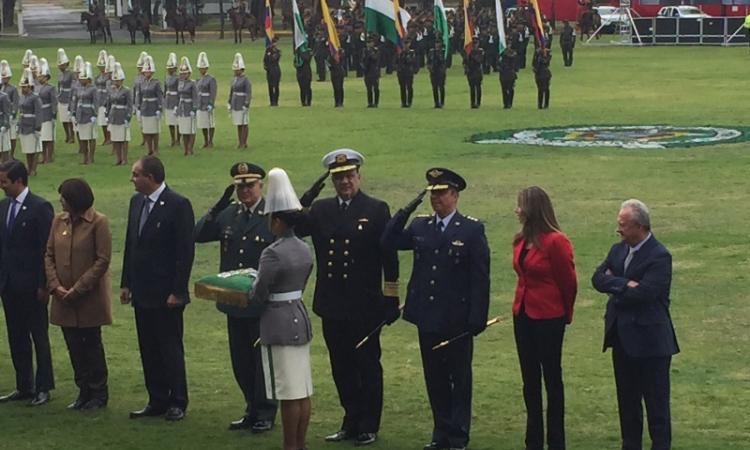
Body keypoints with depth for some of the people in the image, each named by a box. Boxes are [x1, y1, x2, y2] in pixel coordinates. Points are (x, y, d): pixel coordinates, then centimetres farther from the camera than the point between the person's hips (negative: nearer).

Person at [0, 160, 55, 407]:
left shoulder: (40, 207, -12)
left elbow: (46, 249, -13)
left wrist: (44, 285, -15)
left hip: (31, 284, -7)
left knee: (39, 337, 3)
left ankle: (43, 387, 11)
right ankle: (24, 386, 20)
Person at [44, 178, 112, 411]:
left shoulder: (98, 222, -11)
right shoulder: (59, 221, 4)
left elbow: (103, 260, -14)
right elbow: (49, 255, 6)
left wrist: (78, 289, -16)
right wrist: (55, 285, -8)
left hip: (90, 297, -5)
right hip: (64, 297, 5)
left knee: (92, 345, 4)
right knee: (74, 346, 9)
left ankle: (99, 394, 15)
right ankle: (84, 391, 20)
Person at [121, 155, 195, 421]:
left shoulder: (178, 205, -13)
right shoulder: (136, 202, 10)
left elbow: (186, 252, -14)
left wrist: (177, 291, -17)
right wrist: (126, 284, 13)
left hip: (166, 295, -7)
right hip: (142, 293, 7)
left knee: (171, 350, 1)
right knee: (149, 350, 11)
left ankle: (177, 403, 10)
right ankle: (157, 402, 19)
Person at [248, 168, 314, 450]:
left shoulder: (273, 254, -19)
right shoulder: (305, 249, 7)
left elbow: (259, 296, -15)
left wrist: (247, 295, 5)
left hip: (279, 324, -8)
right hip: (301, 319, 9)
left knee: (288, 394, -3)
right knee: (303, 392, 11)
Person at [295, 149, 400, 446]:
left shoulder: (376, 210, -3)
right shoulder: (320, 210, 8)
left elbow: (389, 257, -4)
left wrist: (391, 299, -7)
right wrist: (305, 201, -16)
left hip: (365, 307, -4)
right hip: (332, 306, 4)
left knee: (368, 367, 5)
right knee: (342, 367, 11)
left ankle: (368, 427, 14)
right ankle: (352, 422, 23)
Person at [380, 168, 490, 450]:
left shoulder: (472, 230, -6)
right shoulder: (420, 226, 8)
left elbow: (480, 277, -8)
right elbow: (388, 243, 0)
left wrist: (477, 318, -13)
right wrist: (405, 212, -8)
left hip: (457, 319, -5)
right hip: (427, 318, 5)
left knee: (460, 379, 5)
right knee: (435, 379, 12)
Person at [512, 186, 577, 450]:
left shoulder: (555, 241, -17)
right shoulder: (521, 239, 5)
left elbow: (568, 281, -9)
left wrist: (564, 315, 2)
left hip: (548, 318, -7)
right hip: (523, 314, 7)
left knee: (552, 379, 2)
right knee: (530, 380, 12)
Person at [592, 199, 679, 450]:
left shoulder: (659, 257, -15)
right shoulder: (618, 250, 8)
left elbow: (642, 293, -24)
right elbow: (598, 278, -3)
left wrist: (614, 285, -8)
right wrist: (625, 284, -19)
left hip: (649, 339, -7)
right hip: (622, 336, 7)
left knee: (656, 400, 1)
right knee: (627, 399, 15)